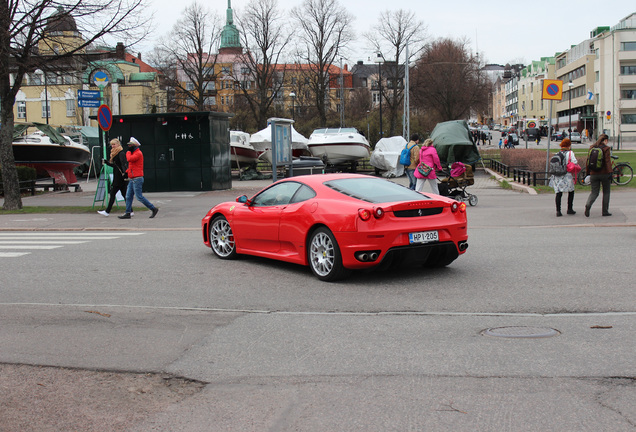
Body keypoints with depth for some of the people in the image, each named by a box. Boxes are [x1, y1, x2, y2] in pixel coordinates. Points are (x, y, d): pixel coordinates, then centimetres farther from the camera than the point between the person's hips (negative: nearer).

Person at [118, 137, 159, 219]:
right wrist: (127, 172, 13)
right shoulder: (134, 153, 18)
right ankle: (128, 213, 8)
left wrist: (128, 152, -7)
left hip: (137, 179, -10)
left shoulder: (138, 153, -13)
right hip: (132, 179, 10)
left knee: (139, 197, -9)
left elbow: (129, 159, -26)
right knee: (128, 196, 7)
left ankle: (153, 209, -2)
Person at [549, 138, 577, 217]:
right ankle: (570, 209, 17)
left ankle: (558, 211, -4)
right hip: (567, 175, -4)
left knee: (558, 193, 3)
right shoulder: (570, 153, -4)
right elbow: (575, 163, -10)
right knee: (571, 192, 15)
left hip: (557, 176, 4)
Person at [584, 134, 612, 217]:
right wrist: (610, 173, -13)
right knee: (606, 192, 11)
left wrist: (587, 173, 16)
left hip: (594, 174, 4)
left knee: (594, 192, 6)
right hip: (604, 173, -4)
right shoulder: (606, 148, -7)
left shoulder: (591, 148, 7)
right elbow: (608, 161, -13)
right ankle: (605, 211, 13)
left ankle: (588, 205, -24)